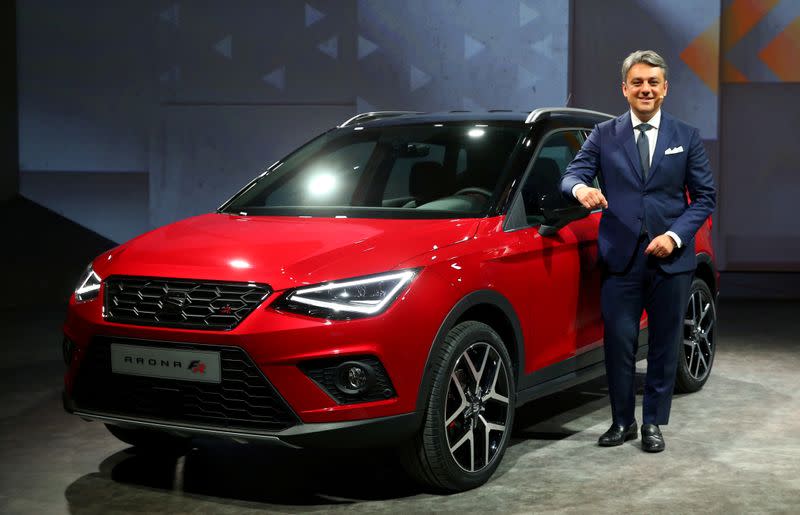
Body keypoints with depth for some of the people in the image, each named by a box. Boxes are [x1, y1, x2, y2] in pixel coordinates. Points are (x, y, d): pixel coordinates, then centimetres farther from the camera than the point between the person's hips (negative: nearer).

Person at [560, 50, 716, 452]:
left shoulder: (686, 138, 7)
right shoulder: (604, 135, 7)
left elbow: (705, 196, 5)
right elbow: (572, 173, -1)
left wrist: (675, 235, -10)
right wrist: (580, 188, -26)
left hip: (671, 259, 1)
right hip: (620, 260, 0)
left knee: (664, 345, 7)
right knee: (618, 344, 0)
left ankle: (654, 423, 21)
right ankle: (622, 421, 17)